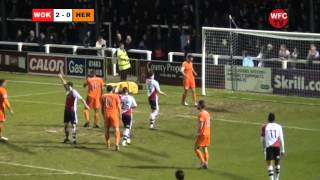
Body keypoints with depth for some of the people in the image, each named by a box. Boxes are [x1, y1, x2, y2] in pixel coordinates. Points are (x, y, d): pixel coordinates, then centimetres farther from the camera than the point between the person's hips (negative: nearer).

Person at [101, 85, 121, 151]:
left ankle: (108, 144, 22)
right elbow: (119, 106, -2)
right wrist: (120, 115, 8)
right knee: (116, 128, -4)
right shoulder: (116, 96, -1)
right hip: (114, 114, -3)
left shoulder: (103, 96, 7)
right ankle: (117, 143, -20)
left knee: (106, 129, 15)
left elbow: (102, 107, 10)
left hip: (106, 114, 3)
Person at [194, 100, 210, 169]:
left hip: (202, 133, -9)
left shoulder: (201, 114, -17)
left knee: (196, 149, -2)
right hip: (207, 133, 9)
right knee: (205, 148, 14)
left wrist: (198, 133, -15)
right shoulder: (207, 113, 10)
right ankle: (206, 164, 14)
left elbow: (201, 125, -22)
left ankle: (203, 162, -7)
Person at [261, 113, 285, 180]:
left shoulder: (264, 127, 2)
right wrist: (282, 150, 10)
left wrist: (264, 147, 24)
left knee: (269, 164, 0)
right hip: (277, 146, 2)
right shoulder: (279, 127, 4)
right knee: (277, 163, 18)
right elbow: (281, 139, 4)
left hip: (269, 147, -2)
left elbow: (262, 139, 8)